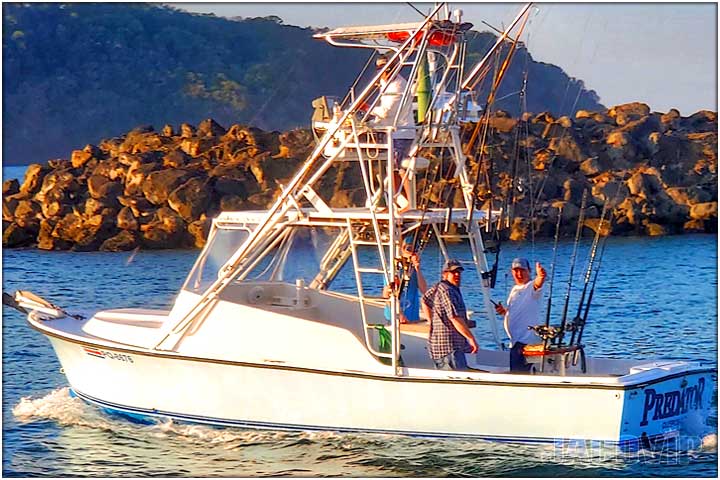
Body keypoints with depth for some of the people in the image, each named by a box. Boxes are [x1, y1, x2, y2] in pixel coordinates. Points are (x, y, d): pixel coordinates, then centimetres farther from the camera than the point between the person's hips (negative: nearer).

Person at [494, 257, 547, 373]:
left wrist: (540, 277, -57)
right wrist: (503, 311, 8)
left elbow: (537, 284, -35)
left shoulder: (532, 287, -9)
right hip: (516, 340, 10)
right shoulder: (515, 289, 18)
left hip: (527, 340, -10)